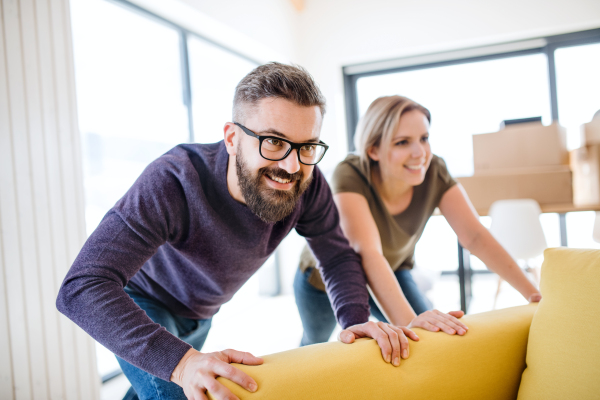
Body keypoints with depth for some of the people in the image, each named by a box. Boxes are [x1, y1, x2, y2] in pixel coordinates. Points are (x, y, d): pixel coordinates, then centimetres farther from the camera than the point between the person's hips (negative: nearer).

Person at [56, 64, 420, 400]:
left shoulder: (307, 184, -28)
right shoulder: (174, 182, -42)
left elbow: (339, 256, -14)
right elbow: (82, 289, -48)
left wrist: (356, 319, -34)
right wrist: (180, 360, -60)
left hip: (201, 312, 5)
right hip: (142, 305, -5)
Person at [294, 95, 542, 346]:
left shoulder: (434, 173, -24)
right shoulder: (349, 177, -37)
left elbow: (475, 236, -28)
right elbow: (367, 251, -50)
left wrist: (532, 292, -38)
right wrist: (408, 320, -63)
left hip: (392, 271, 3)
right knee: (316, 342, 22)